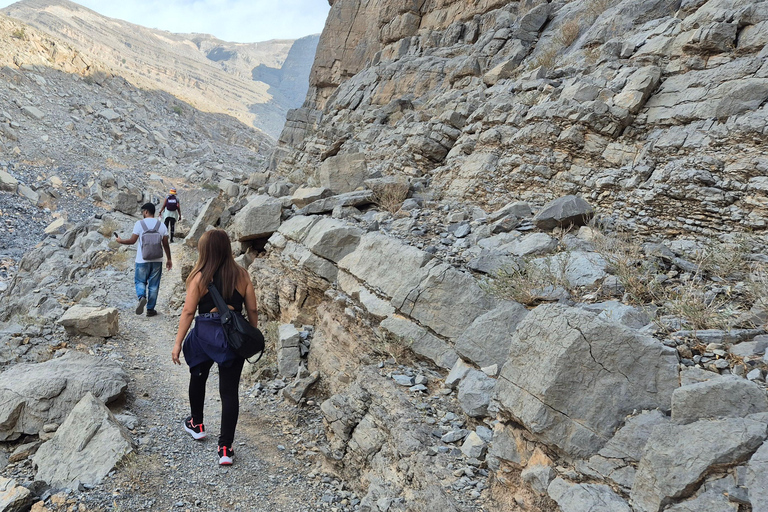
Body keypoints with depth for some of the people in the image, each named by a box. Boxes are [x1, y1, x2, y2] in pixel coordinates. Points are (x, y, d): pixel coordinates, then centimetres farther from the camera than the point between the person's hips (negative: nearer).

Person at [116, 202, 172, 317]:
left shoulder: (139, 223, -6)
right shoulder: (161, 225, 3)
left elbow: (132, 240, -6)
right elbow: (165, 244, 4)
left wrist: (120, 241, 13)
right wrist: (169, 259, 12)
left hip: (142, 260, -2)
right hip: (157, 260, 2)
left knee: (140, 281, 13)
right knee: (153, 285, 9)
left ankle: (142, 297, -16)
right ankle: (150, 309, 12)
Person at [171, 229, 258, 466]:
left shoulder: (199, 277, -8)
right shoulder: (241, 275, -2)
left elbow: (188, 311, -7)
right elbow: (252, 310, 2)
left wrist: (178, 343, 0)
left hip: (205, 334, -1)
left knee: (198, 377, 26)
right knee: (229, 390, 5)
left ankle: (197, 424, 45)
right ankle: (225, 447, 5)